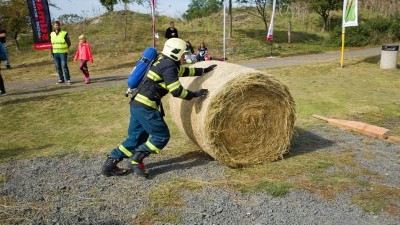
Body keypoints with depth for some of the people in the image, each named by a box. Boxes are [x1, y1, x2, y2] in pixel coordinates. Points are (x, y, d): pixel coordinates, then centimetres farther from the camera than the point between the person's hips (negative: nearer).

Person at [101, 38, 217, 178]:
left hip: (136, 103, 10)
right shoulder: (169, 66, -11)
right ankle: (135, 161, 5)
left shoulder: (164, 62, 19)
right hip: (145, 106, -10)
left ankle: (110, 164, 18)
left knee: (136, 137, 16)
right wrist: (194, 94, -2)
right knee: (162, 136, 2)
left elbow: (184, 71, 31)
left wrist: (204, 70, 36)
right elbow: (176, 91, -14)